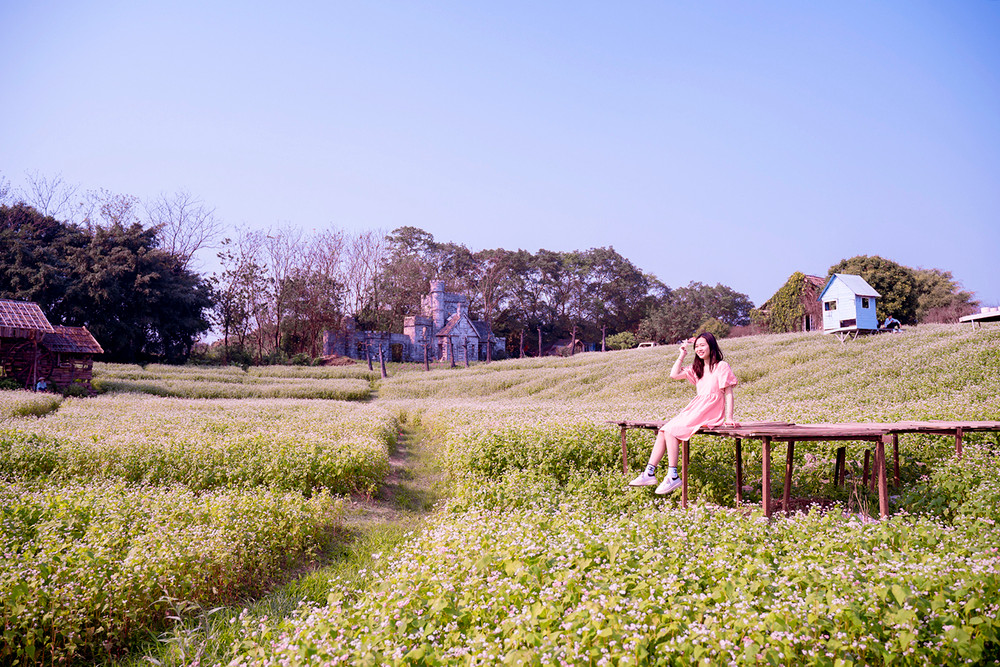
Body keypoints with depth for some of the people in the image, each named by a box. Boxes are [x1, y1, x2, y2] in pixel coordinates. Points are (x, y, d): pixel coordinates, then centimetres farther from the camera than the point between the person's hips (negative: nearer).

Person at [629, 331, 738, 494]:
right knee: (663, 431, -9)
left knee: (670, 431, -23)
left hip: (711, 413, -8)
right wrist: (682, 356, 10)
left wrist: (729, 418, -12)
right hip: (695, 410, 8)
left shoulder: (721, 366, -2)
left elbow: (728, 393, -5)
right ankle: (649, 473, -12)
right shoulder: (697, 368, 20)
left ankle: (673, 476, -19)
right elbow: (674, 375, 11)